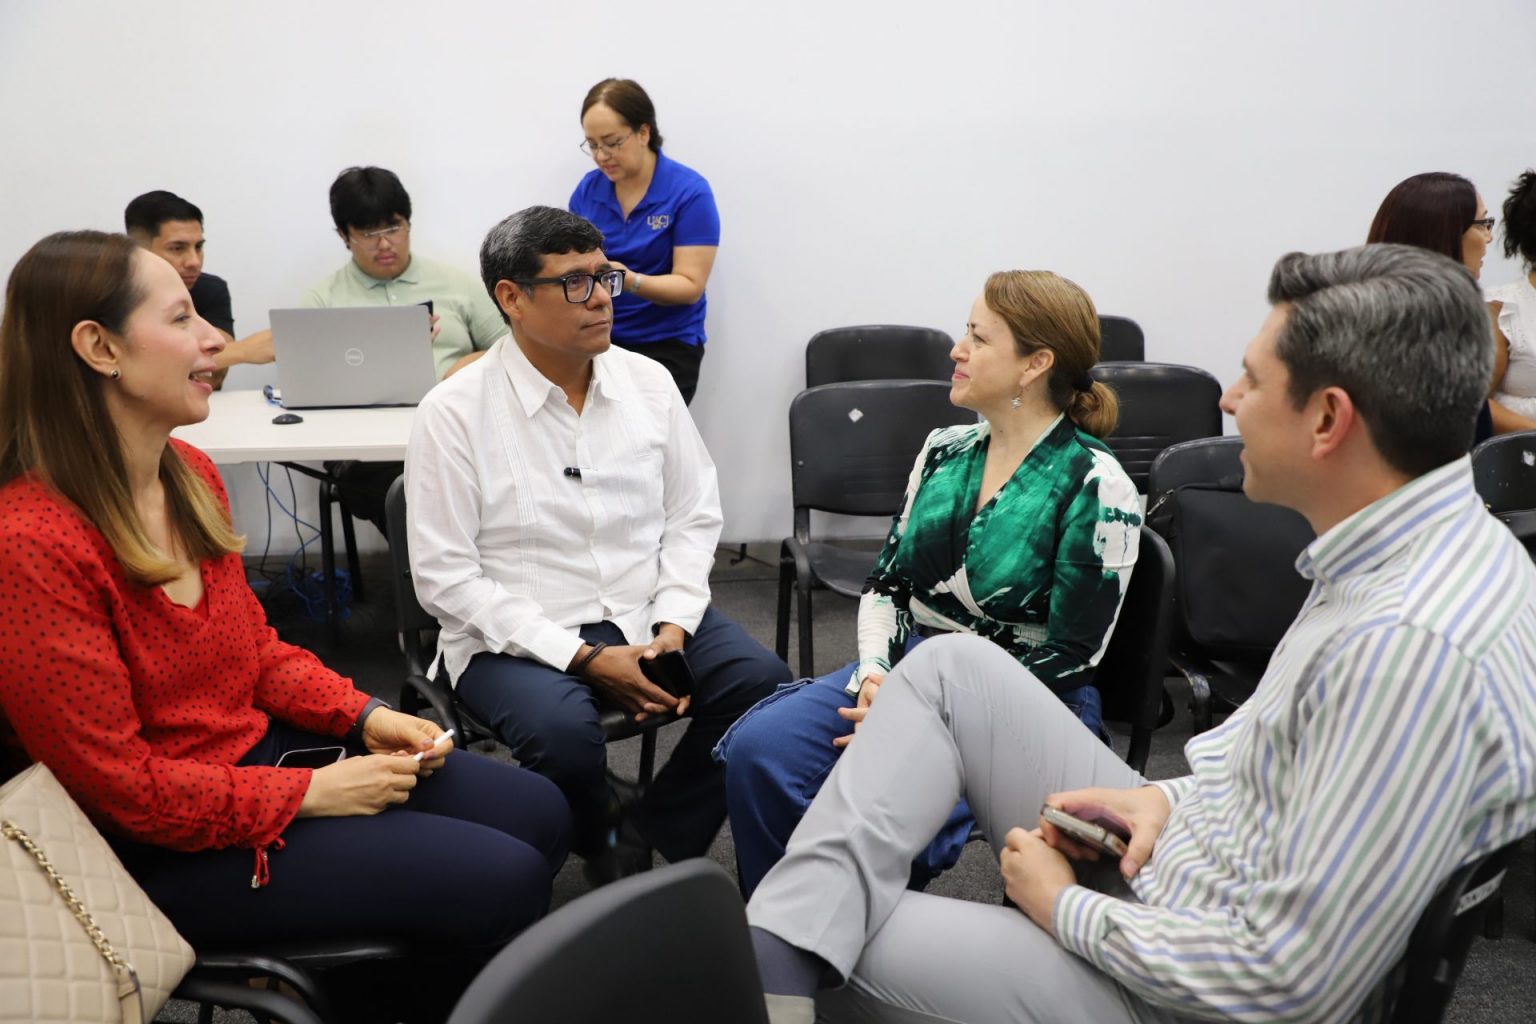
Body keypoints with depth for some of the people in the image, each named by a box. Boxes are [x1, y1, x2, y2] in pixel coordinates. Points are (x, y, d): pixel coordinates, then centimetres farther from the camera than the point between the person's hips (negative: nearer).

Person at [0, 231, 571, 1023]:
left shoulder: (191, 475, 1)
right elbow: (118, 785, -20)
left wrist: (363, 716, -3)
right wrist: (312, 794, -16)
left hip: (260, 750, 8)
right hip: (172, 846, -8)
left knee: (539, 814, 6)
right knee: (504, 883, -14)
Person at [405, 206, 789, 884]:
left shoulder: (648, 382, 3)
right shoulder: (453, 413, -9)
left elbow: (693, 516, 7)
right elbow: (445, 575, -11)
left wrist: (673, 626, -10)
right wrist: (584, 657, -18)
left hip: (647, 615, 4)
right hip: (516, 637, -3)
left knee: (763, 683, -19)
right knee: (563, 733, -33)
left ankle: (643, 841, 0)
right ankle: (602, 851, 3)